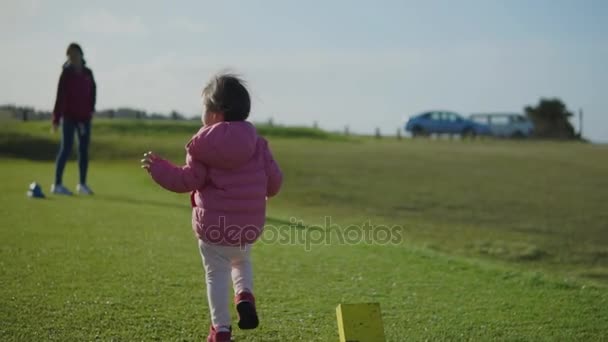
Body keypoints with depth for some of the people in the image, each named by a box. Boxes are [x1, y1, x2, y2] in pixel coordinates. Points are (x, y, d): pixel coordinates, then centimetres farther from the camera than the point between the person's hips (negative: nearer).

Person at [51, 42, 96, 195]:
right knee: (66, 148, -7)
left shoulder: (88, 73, 7)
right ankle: (57, 184, -3)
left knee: (84, 150, 8)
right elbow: (60, 97, -8)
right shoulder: (66, 74, -5)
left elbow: (93, 92, 15)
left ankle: (82, 184, 17)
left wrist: (91, 109, 0)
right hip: (69, 117, -4)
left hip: (84, 117, 4)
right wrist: (56, 119, -12)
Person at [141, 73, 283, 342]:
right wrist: (263, 191, 25)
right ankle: (245, 295, 5)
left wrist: (158, 168, 3)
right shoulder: (256, 143, 0)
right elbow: (273, 180, 1)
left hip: (213, 225, -3)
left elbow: (188, 180, -10)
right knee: (241, 261, 30)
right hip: (250, 226, 3)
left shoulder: (202, 146, -10)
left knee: (216, 275, 9)